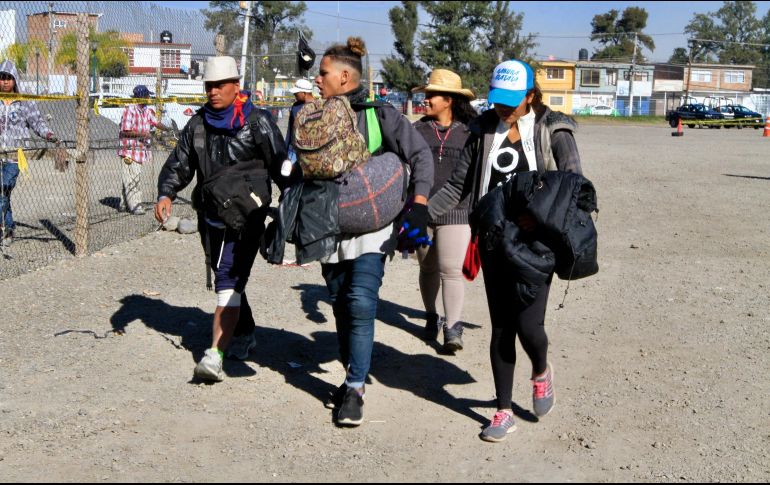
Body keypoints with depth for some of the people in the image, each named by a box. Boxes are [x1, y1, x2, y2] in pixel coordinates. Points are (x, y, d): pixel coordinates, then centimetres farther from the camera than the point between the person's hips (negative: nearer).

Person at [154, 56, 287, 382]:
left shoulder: (257, 122, -5)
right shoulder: (198, 124, 11)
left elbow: (280, 165, -8)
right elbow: (178, 164, 13)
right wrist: (165, 195, -5)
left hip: (247, 214, -6)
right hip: (210, 213, 6)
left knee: (229, 279, -16)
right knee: (228, 278, 18)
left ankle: (215, 355, -22)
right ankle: (244, 335, 38)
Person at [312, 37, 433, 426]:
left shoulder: (379, 115, -5)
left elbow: (421, 156, -6)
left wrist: (418, 207, -16)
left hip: (371, 226, -5)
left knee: (361, 304, -15)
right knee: (341, 307, 10)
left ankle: (355, 389, -7)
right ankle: (352, 378, 25)